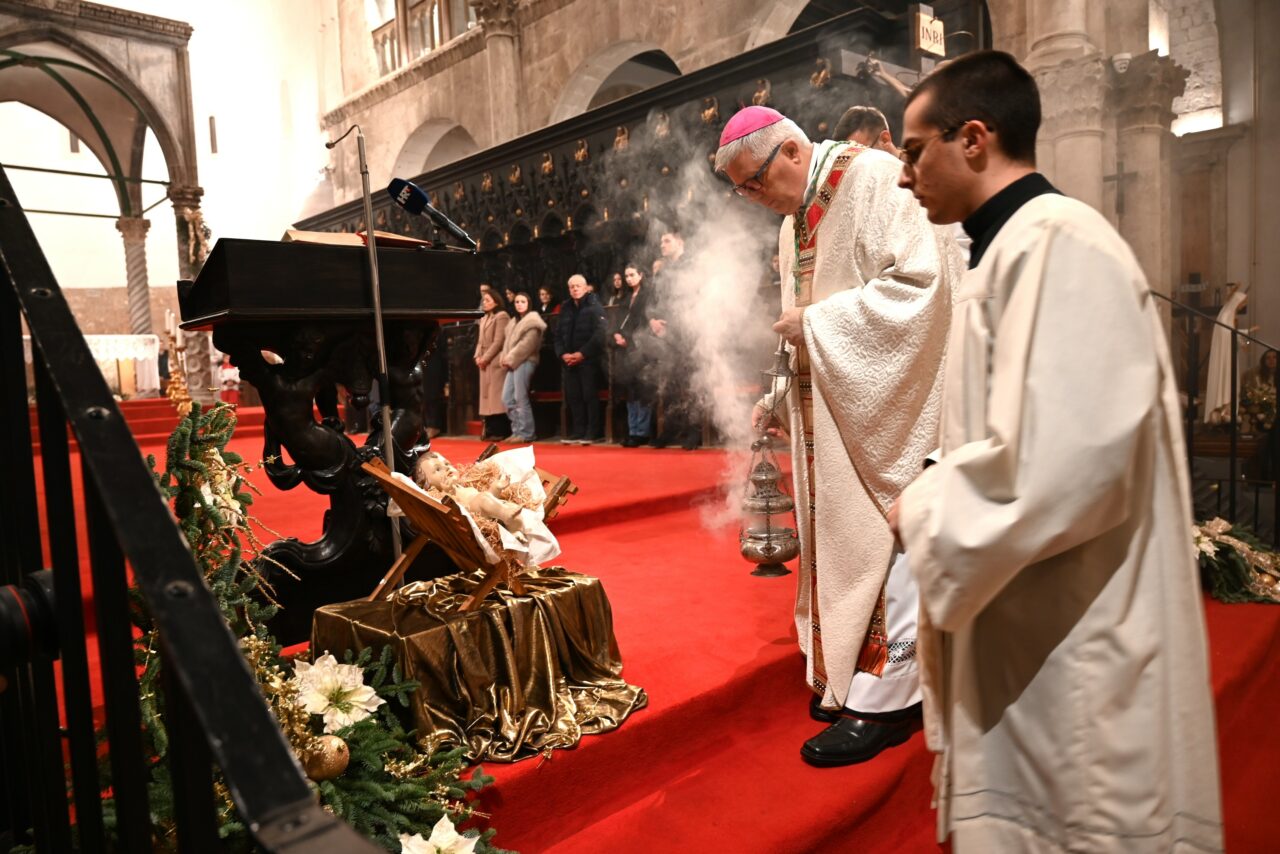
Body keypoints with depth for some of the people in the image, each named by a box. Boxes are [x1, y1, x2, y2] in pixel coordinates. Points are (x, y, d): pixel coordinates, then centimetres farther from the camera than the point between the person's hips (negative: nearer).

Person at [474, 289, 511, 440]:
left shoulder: (501, 316, -6)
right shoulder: (484, 319, 21)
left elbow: (498, 341, -14)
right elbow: (480, 340, 19)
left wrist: (485, 358, -14)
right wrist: (478, 356, 2)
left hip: (495, 362, -9)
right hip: (485, 363, 9)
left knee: (496, 396, -10)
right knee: (487, 395, 7)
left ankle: (500, 431, -8)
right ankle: (490, 430, 11)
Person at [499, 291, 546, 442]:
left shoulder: (532, 320, -4)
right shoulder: (514, 322, 23)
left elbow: (527, 344, -13)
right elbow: (508, 342, 18)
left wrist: (510, 359, -14)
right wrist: (505, 358, 0)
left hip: (525, 361, -9)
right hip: (513, 362, 9)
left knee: (520, 399, -9)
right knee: (507, 398, 4)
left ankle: (525, 433, -3)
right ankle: (517, 431, 10)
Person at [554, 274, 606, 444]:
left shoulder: (594, 307, -2)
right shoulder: (565, 308, 16)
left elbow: (599, 334, -12)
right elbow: (558, 334, 15)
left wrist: (582, 354, -15)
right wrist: (563, 354, -2)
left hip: (589, 360, -6)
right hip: (569, 360, 6)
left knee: (590, 396, -6)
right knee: (572, 397, 4)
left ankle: (592, 433, -1)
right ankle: (577, 432, 12)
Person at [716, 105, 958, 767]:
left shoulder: (875, 179, -11)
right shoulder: (794, 226, 15)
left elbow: (921, 278, -22)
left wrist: (815, 321, -17)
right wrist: (779, 398, 9)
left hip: (889, 402, -8)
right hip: (833, 413, 9)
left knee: (882, 542, -4)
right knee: (841, 541, 12)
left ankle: (882, 701, 8)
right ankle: (850, 676, 25)